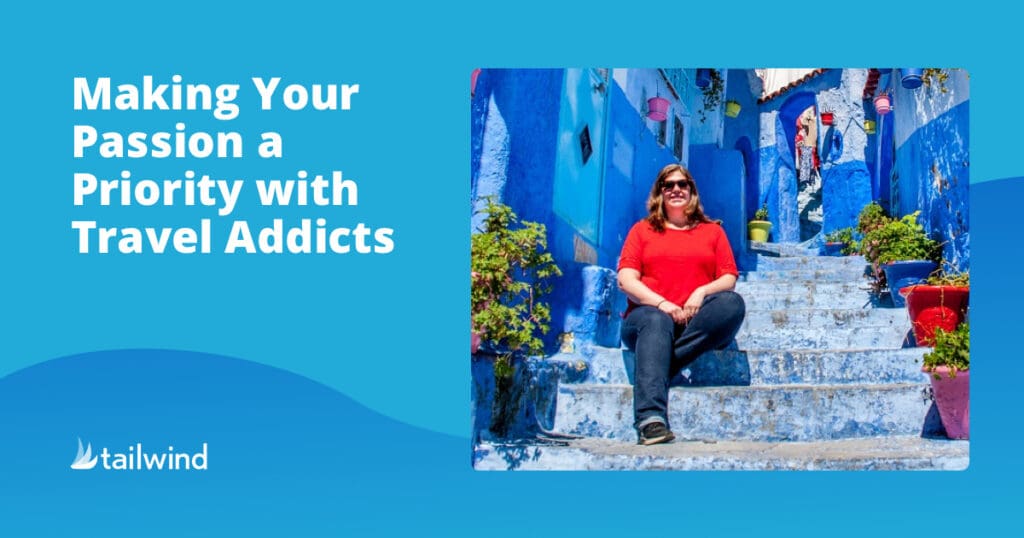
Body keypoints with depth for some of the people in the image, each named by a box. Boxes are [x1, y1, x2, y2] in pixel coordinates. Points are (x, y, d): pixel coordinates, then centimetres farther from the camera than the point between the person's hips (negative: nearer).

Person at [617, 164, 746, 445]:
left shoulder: (712, 231, 23)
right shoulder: (642, 230, 20)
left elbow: (729, 279, 11)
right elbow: (626, 279, 6)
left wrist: (703, 292, -12)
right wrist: (660, 303, -12)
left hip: (696, 321, 2)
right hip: (649, 312, -1)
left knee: (733, 304, -30)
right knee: (656, 322, -39)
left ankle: (661, 366, -35)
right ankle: (651, 419, -57)